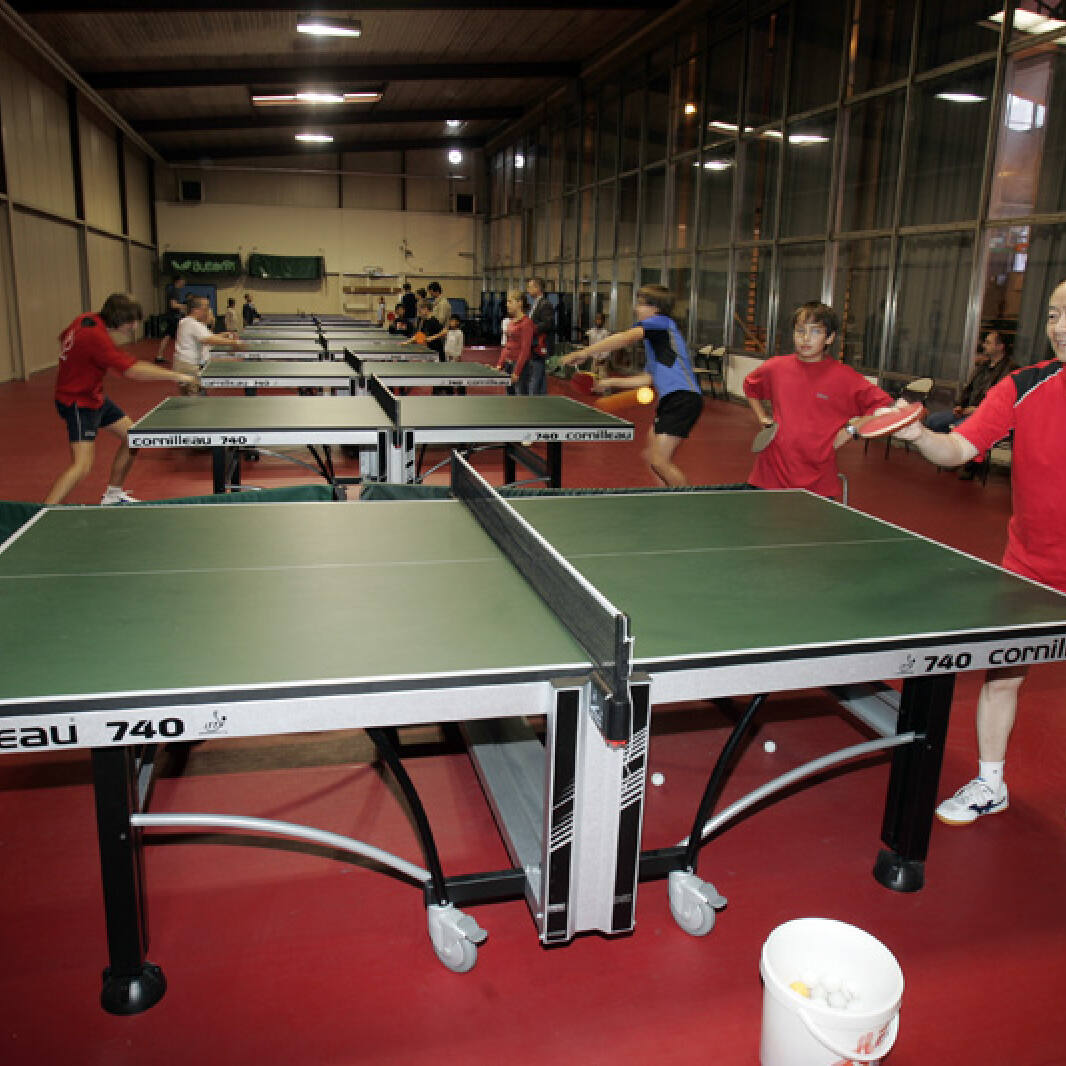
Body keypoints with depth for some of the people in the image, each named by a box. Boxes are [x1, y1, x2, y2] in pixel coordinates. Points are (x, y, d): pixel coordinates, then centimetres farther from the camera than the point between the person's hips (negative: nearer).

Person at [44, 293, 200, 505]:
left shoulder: (86, 320, -1)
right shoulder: (95, 336, -30)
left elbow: (63, 337, 21)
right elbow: (133, 370, -36)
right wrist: (176, 376, -32)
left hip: (94, 396, 10)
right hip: (78, 403, -10)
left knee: (131, 437, 13)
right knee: (82, 465, -19)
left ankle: (113, 495, 28)